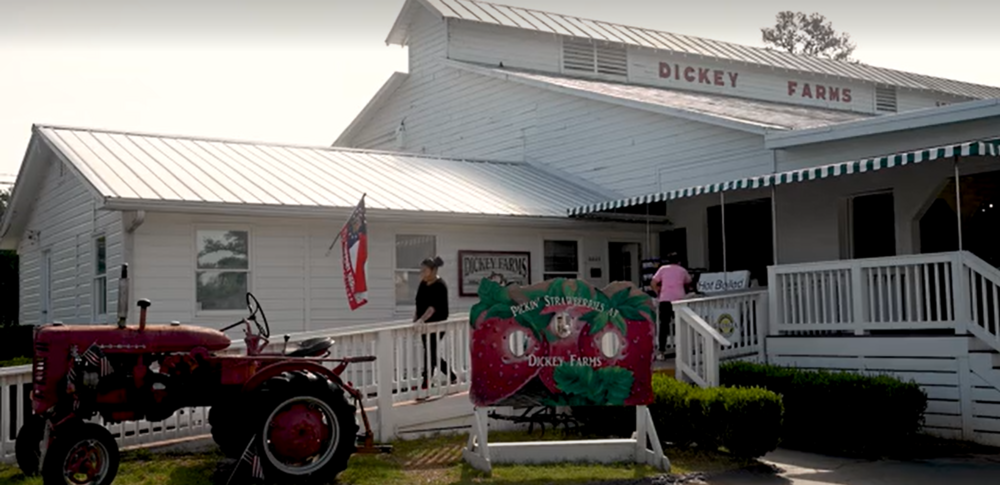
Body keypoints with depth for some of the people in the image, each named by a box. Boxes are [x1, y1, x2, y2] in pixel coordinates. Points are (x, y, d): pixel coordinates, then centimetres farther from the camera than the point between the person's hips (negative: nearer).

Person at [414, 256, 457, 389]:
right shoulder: (423, 283, 7)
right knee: (431, 354, 12)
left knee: (430, 353, -6)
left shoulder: (440, 286, -16)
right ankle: (452, 377, 25)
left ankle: (426, 384, -1)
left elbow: (433, 306, -28)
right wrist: (415, 318, 10)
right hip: (425, 324, 8)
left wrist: (421, 320, -38)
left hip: (437, 324, -8)